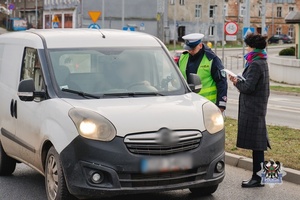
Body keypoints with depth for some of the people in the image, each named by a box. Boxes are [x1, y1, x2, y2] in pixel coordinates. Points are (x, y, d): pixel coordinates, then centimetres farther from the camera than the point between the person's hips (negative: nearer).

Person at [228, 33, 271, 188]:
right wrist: (239, 81, 10)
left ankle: (258, 178, -3)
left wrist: (236, 82, -4)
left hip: (252, 109, -10)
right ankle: (258, 176, 18)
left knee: (256, 144, -6)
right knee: (257, 143, 13)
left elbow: (248, 87, -20)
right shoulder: (261, 62, 16)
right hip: (258, 107, 10)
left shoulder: (255, 64, -16)